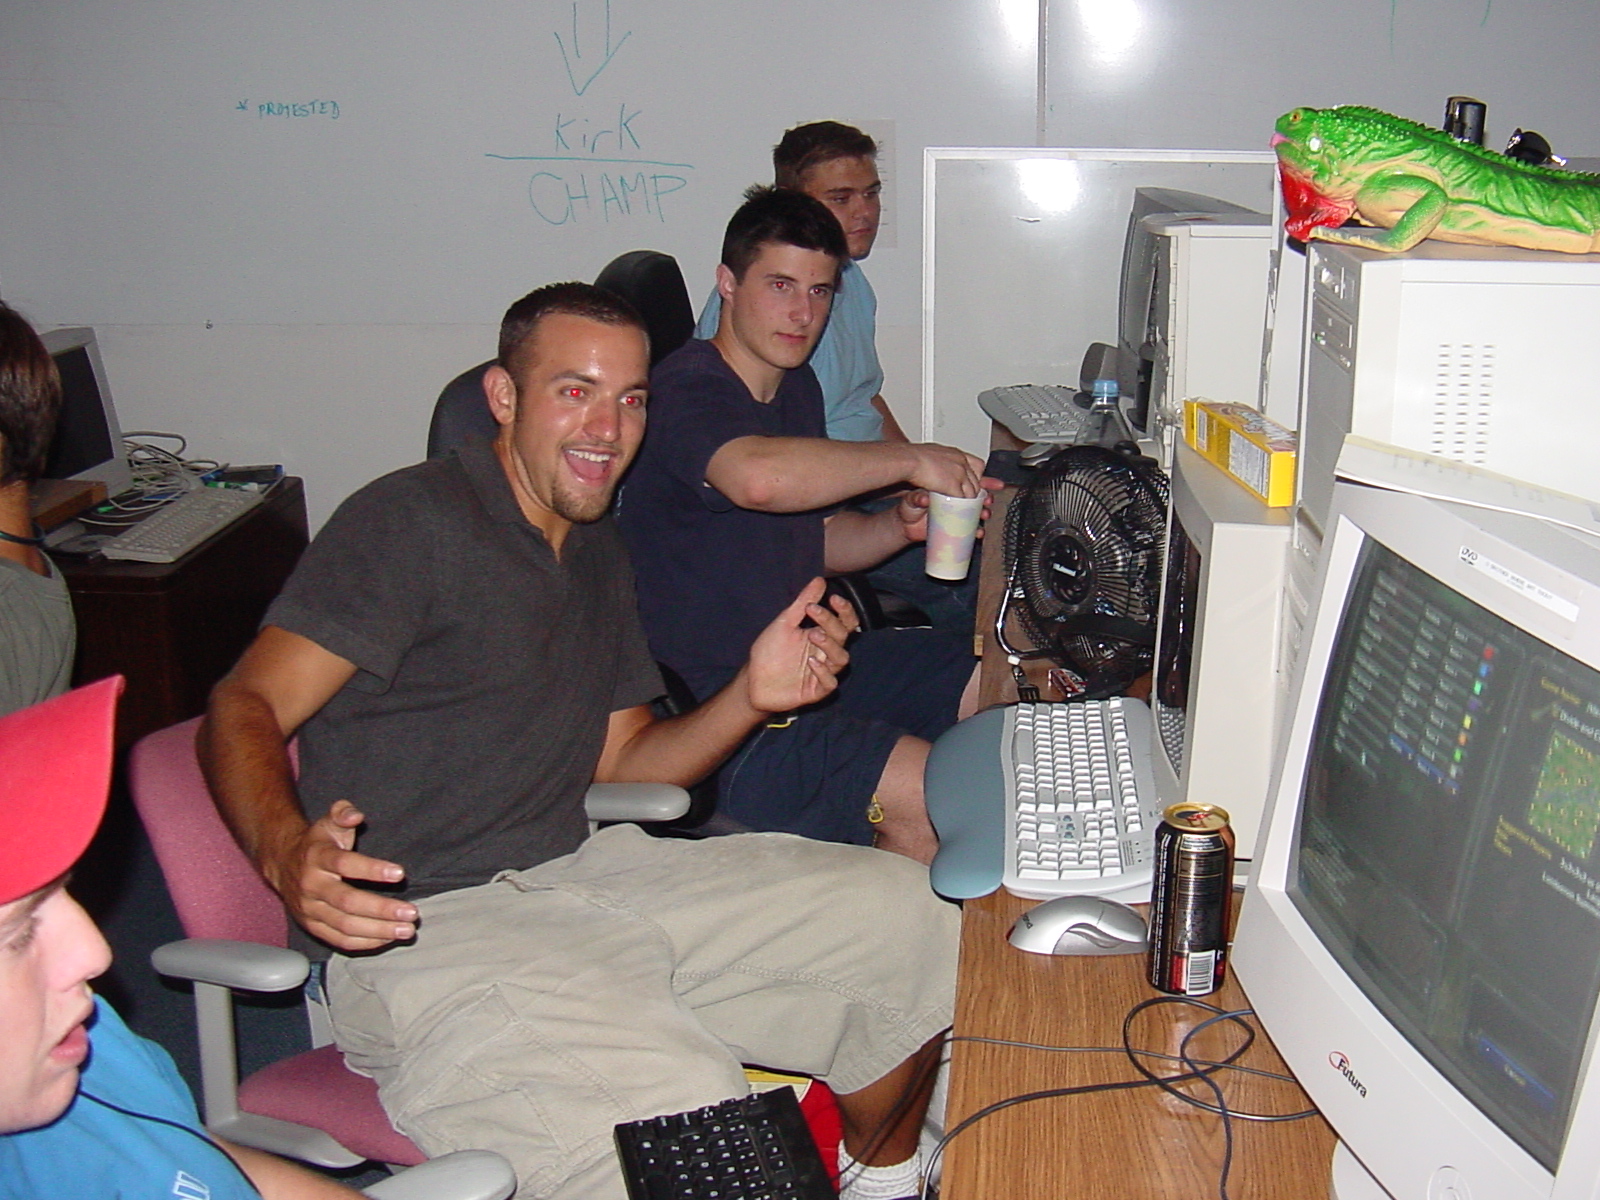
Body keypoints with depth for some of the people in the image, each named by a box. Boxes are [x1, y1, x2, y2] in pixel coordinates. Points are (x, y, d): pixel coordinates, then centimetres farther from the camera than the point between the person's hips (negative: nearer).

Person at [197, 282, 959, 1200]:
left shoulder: (600, 556, 18)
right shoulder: (413, 522, -8)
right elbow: (243, 711, -13)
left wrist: (752, 697, 1)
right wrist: (288, 853, -35)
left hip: (579, 877, 8)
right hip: (428, 927, -8)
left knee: (912, 917, 5)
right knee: (682, 1118, -34)